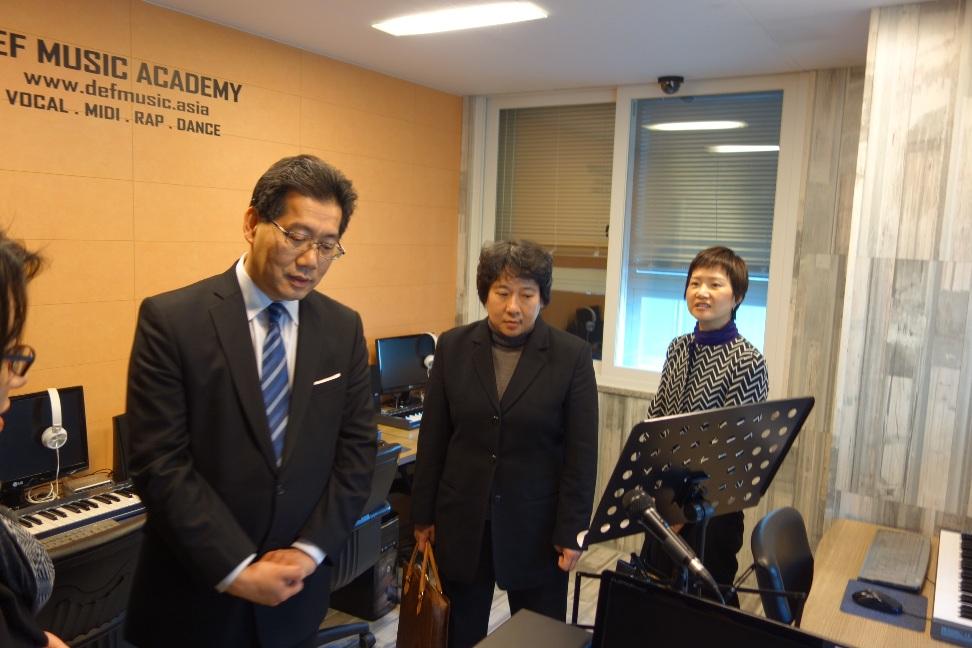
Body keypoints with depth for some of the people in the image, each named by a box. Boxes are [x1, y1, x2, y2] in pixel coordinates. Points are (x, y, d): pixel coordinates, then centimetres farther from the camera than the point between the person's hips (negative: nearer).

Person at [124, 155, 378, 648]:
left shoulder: (343, 328, -1)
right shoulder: (171, 319, -12)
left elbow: (357, 449, 0)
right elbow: (160, 462, -15)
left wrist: (309, 550, -9)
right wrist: (236, 568, -17)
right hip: (195, 591, -3)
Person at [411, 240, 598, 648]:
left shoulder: (572, 356, -8)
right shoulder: (453, 347, -2)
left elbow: (582, 452, -6)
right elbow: (432, 438, 2)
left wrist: (572, 530, -7)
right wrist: (424, 514, 4)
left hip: (536, 525, -2)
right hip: (462, 521, 2)